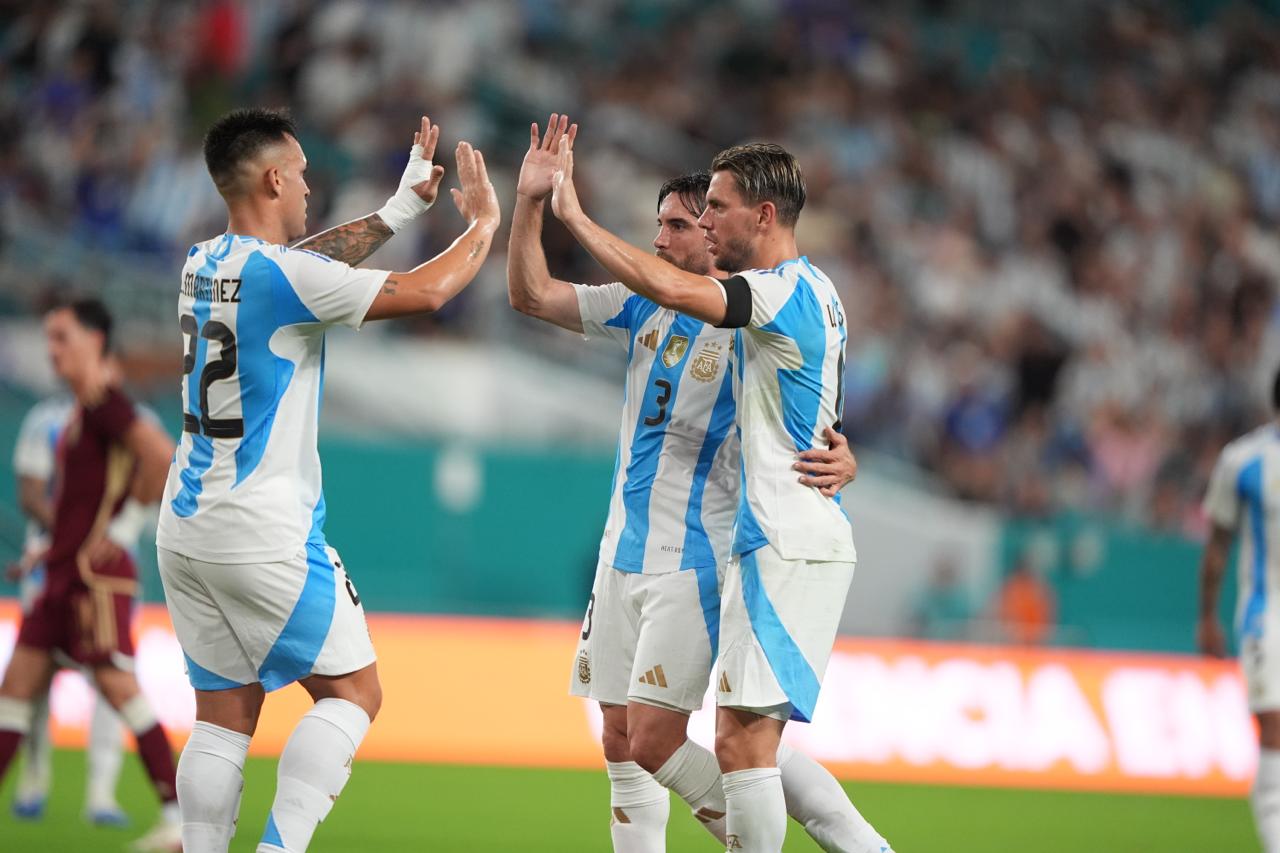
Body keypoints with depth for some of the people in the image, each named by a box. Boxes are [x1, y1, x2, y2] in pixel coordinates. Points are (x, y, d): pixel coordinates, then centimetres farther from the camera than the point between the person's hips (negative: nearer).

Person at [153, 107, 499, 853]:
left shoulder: (204, 265, 8)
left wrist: (401, 208, 32)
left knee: (226, 713, 9)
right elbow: (427, 292, -11)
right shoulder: (283, 274, -15)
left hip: (187, 529, 8)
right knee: (352, 690, 2)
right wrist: (483, 222, 6)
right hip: (264, 533, -8)